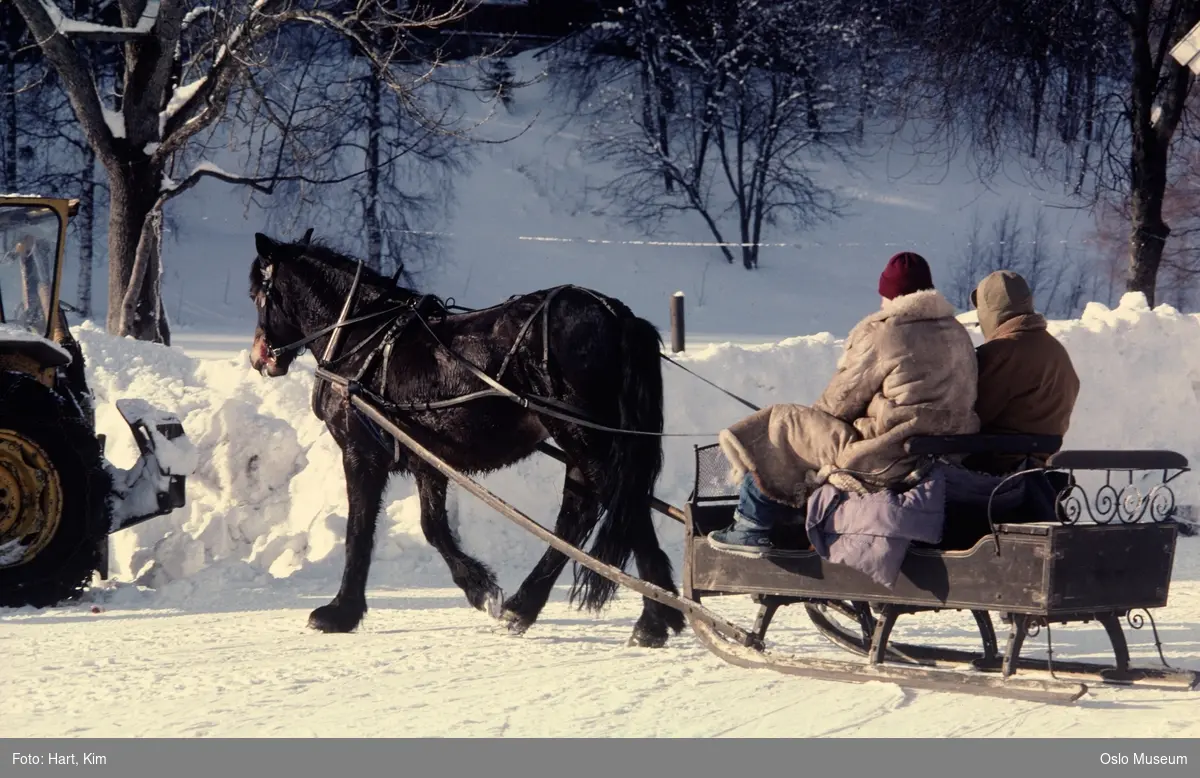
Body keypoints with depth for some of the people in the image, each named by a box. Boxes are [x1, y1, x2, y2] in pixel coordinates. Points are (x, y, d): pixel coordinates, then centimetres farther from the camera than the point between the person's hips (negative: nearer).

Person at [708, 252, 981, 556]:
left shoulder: (883, 334, -14)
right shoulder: (957, 333, 11)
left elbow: (842, 398, -6)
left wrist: (817, 412, 17)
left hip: (889, 462, -9)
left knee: (780, 427, 8)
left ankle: (752, 527, 16)